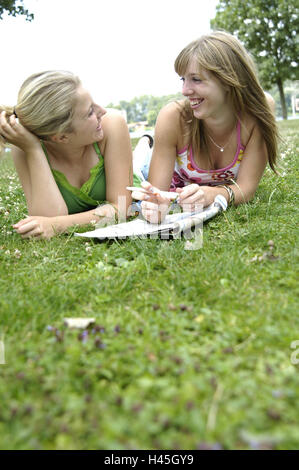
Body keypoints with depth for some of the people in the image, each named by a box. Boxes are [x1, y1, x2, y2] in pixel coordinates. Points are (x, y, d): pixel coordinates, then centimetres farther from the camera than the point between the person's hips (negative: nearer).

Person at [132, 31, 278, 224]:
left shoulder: (260, 109, -33)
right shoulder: (173, 117, -36)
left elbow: (246, 187, -32)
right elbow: (158, 191, -34)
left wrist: (212, 194, -53)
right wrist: (157, 203, -58)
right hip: (175, 190, -1)